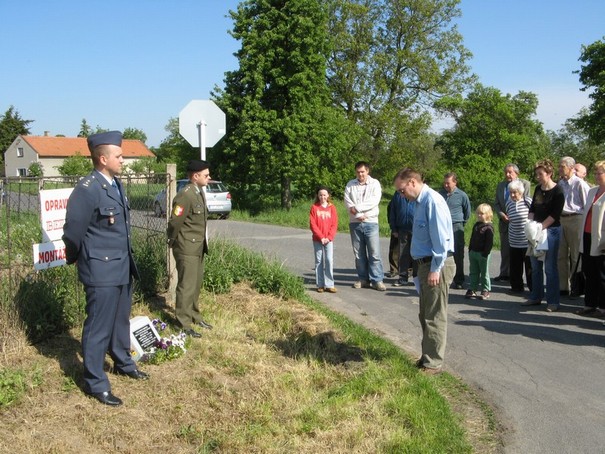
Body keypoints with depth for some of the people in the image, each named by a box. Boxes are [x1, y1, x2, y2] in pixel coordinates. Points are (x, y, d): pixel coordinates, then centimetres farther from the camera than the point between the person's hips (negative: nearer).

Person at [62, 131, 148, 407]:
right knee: (99, 327, 2)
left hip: (123, 267, 8)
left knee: (120, 320, 22)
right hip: (101, 270, -8)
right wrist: (75, 260, 1)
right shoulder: (87, 189, -19)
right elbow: (73, 230, -13)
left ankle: (123, 363, 40)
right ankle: (95, 383, 13)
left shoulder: (116, 184, 8)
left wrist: (128, 260, 18)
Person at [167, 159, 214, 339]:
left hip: (199, 247, 9)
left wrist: (203, 243, 14)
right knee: (187, 285, -2)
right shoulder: (185, 195, -20)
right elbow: (175, 222, -18)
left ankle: (194, 316, 30)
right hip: (187, 248, -9)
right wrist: (173, 243, -5)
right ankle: (184, 323, 6)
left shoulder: (200, 192, 9)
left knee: (196, 284, 17)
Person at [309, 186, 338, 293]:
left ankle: (329, 285, -1)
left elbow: (334, 224, 1)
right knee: (319, 261, 4)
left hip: (329, 239, 0)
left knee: (329, 260, -5)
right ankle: (320, 285, 10)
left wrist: (329, 237, -9)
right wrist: (321, 237, -11)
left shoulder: (332, 207, 4)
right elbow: (312, 224, -4)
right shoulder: (314, 207, 1)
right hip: (317, 240, 0)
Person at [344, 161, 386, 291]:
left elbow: (374, 201, -12)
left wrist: (357, 207, -13)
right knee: (359, 253, 7)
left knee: (374, 253, -5)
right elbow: (347, 202, -2)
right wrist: (358, 215, -14)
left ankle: (377, 280, -1)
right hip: (355, 223, 3)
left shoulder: (375, 183, 2)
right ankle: (363, 279, 15)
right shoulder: (350, 185, 8)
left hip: (371, 223, -3)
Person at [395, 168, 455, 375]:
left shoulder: (432, 201, -17)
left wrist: (436, 269, -20)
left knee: (435, 317, -1)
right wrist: (425, 268, 15)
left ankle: (433, 363, 9)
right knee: (425, 316, 18)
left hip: (436, 265, -10)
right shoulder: (421, 202, 12)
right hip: (426, 264, 10)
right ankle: (427, 357, 30)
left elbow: (441, 237, -21)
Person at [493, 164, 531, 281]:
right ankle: (504, 273, 17)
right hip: (504, 222, 5)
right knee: (505, 250, 9)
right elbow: (496, 204, 11)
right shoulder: (500, 185, 13)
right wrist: (501, 214, -8)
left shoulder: (525, 183, -3)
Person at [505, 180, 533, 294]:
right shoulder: (509, 203, 5)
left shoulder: (528, 201, -10)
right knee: (515, 266, 8)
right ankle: (517, 286, 19)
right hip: (514, 241, 4)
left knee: (530, 266, 2)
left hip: (528, 241, -4)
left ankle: (533, 287, 11)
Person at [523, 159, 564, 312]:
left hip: (551, 231, -7)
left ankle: (553, 301, 3)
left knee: (550, 267, -4)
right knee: (535, 266, 11)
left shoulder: (557, 191, -9)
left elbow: (555, 215, -14)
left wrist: (540, 228, -18)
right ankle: (536, 297, 22)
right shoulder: (538, 189, 12)